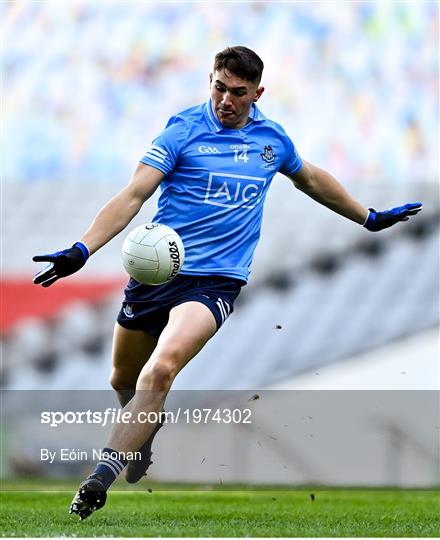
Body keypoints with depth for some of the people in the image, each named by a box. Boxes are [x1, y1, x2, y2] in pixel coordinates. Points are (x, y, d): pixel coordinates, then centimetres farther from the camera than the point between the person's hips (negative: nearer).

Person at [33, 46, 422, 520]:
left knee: (159, 372, -26)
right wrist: (82, 250, -22)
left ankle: (98, 482, -28)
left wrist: (370, 218, 37)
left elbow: (310, 179, 29)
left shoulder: (271, 138, 8)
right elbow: (134, 194, -10)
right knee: (123, 381, 15)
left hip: (215, 282, -1)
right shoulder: (184, 129, -4)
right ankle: (143, 435, 50)